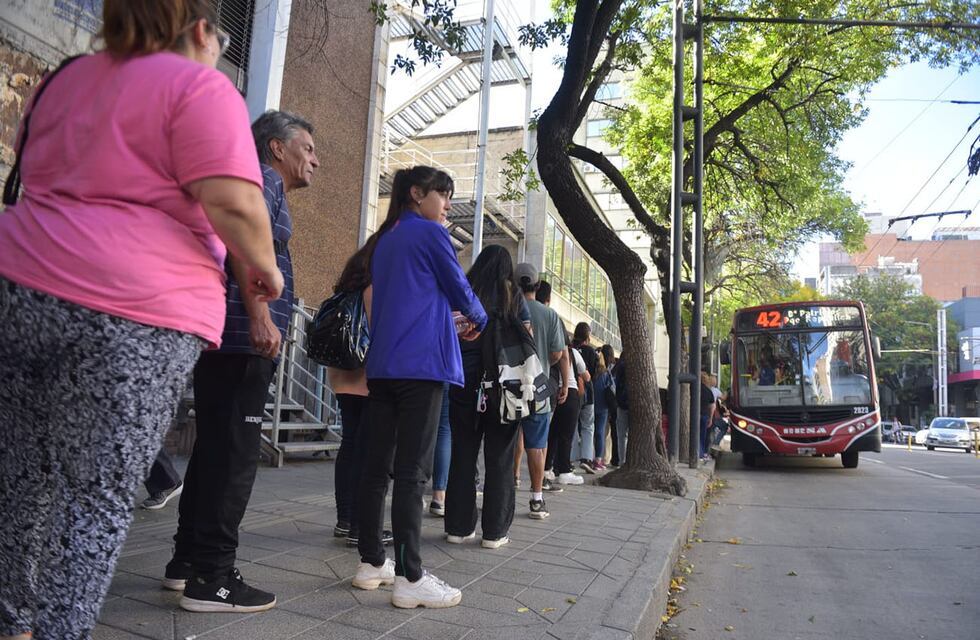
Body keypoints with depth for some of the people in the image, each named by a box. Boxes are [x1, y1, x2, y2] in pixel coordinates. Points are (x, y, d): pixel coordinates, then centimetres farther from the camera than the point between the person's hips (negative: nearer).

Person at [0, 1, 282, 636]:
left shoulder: (67, 78, 22)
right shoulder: (201, 87, -1)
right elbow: (234, 204, -14)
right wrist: (266, 270, 1)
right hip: (134, 313, -7)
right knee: (99, 501, 0)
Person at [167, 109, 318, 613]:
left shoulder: (264, 186, 28)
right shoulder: (264, 178, -2)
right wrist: (261, 320, -26)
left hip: (229, 339, 10)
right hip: (244, 337, -10)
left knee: (214, 449, 13)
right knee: (233, 455, -9)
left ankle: (187, 558, 22)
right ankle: (210, 579, -4)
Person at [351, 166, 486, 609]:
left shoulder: (384, 240, 20)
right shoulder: (430, 233, -3)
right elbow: (460, 289, 3)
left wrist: (447, 320, 27)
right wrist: (479, 319, 23)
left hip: (382, 364, 8)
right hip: (420, 364, -8)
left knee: (377, 463, 8)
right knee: (412, 470, -8)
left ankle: (371, 563, 17)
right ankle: (409, 578, -4)